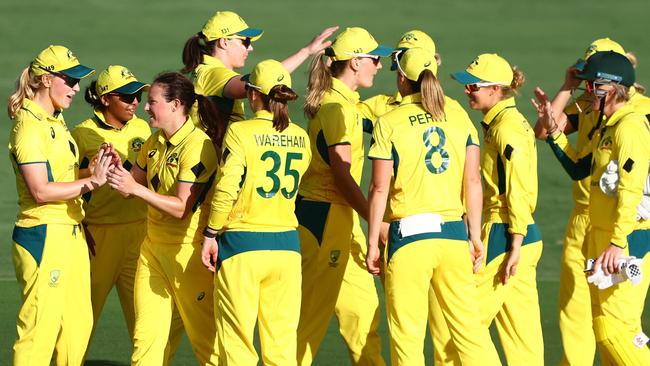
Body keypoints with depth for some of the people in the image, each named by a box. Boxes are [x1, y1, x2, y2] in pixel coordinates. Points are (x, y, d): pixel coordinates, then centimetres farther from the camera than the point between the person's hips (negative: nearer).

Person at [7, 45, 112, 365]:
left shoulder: (56, 123, 16)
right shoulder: (29, 126, -13)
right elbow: (40, 190, -19)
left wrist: (95, 172, 2)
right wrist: (91, 182, -17)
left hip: (71, 235, 10)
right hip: (43, 235, -10)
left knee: (78, 324, 10)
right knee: (40, 328, -9)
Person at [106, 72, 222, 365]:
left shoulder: (197, 146, -16)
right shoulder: (155, 142, 10)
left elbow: (183, 208, -20)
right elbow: (133, 183, 18)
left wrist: (136, 189, -26)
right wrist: (116, 173, -3)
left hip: (187, 251, -8)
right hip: (154, 247, 8)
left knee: (206, 339, -2)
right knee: (145, 338, 5)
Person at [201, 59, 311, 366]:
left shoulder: (241, 132, -10)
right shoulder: (300, 138, 6)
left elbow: (226, 189, -16)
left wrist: (211, 234, -7)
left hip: (243, 244, -4)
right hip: (287, 245, 5)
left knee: (237, 341, 2)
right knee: (281, 341, 8)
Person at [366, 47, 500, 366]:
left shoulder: (389, 123, -4)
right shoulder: (459, 118, 7)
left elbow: (380, 188, -5)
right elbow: (473, 182, 4)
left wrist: (372, 243, 1)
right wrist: (475, 235, 10)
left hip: (410, 233, -4)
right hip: (453, 232, 4)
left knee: (407, 333, 3)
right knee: (469, 325, 6)